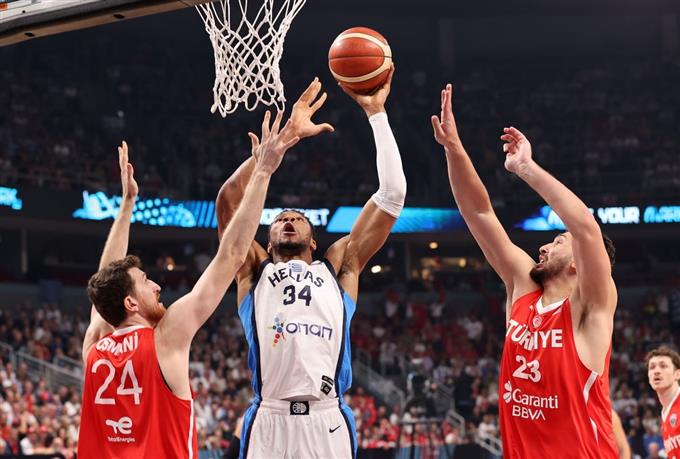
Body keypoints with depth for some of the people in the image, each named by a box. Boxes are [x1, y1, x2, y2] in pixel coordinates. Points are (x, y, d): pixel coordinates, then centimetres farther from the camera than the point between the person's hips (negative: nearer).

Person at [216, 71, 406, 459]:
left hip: (327, 423, 1)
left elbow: (392, 195, 17)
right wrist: (286, 137, 6)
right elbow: (230, 198, 6)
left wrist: (377, 114, 16)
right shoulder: (255, 271, 21)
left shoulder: (338, 267, 22)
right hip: (269, 423, 0)